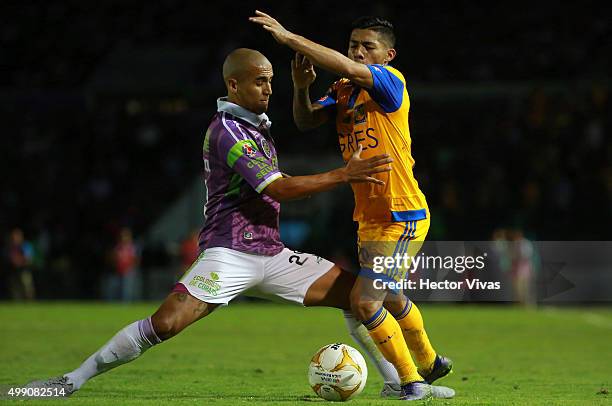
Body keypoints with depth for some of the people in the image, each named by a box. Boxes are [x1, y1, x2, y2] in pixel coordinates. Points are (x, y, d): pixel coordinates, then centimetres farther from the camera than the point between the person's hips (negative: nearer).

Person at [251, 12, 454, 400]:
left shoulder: (391, 81, -16)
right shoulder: (344, 91, 8)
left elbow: (348, 68, -32)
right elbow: (307, 121, 1)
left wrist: (289, 38, -30)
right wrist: (301, 87, -18)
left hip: (402, 217, -9)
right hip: (370, 218, 9)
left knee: (365, 301, -16)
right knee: (390, 299, 26)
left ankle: (413, 382, -1)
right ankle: (430, 363, 50)